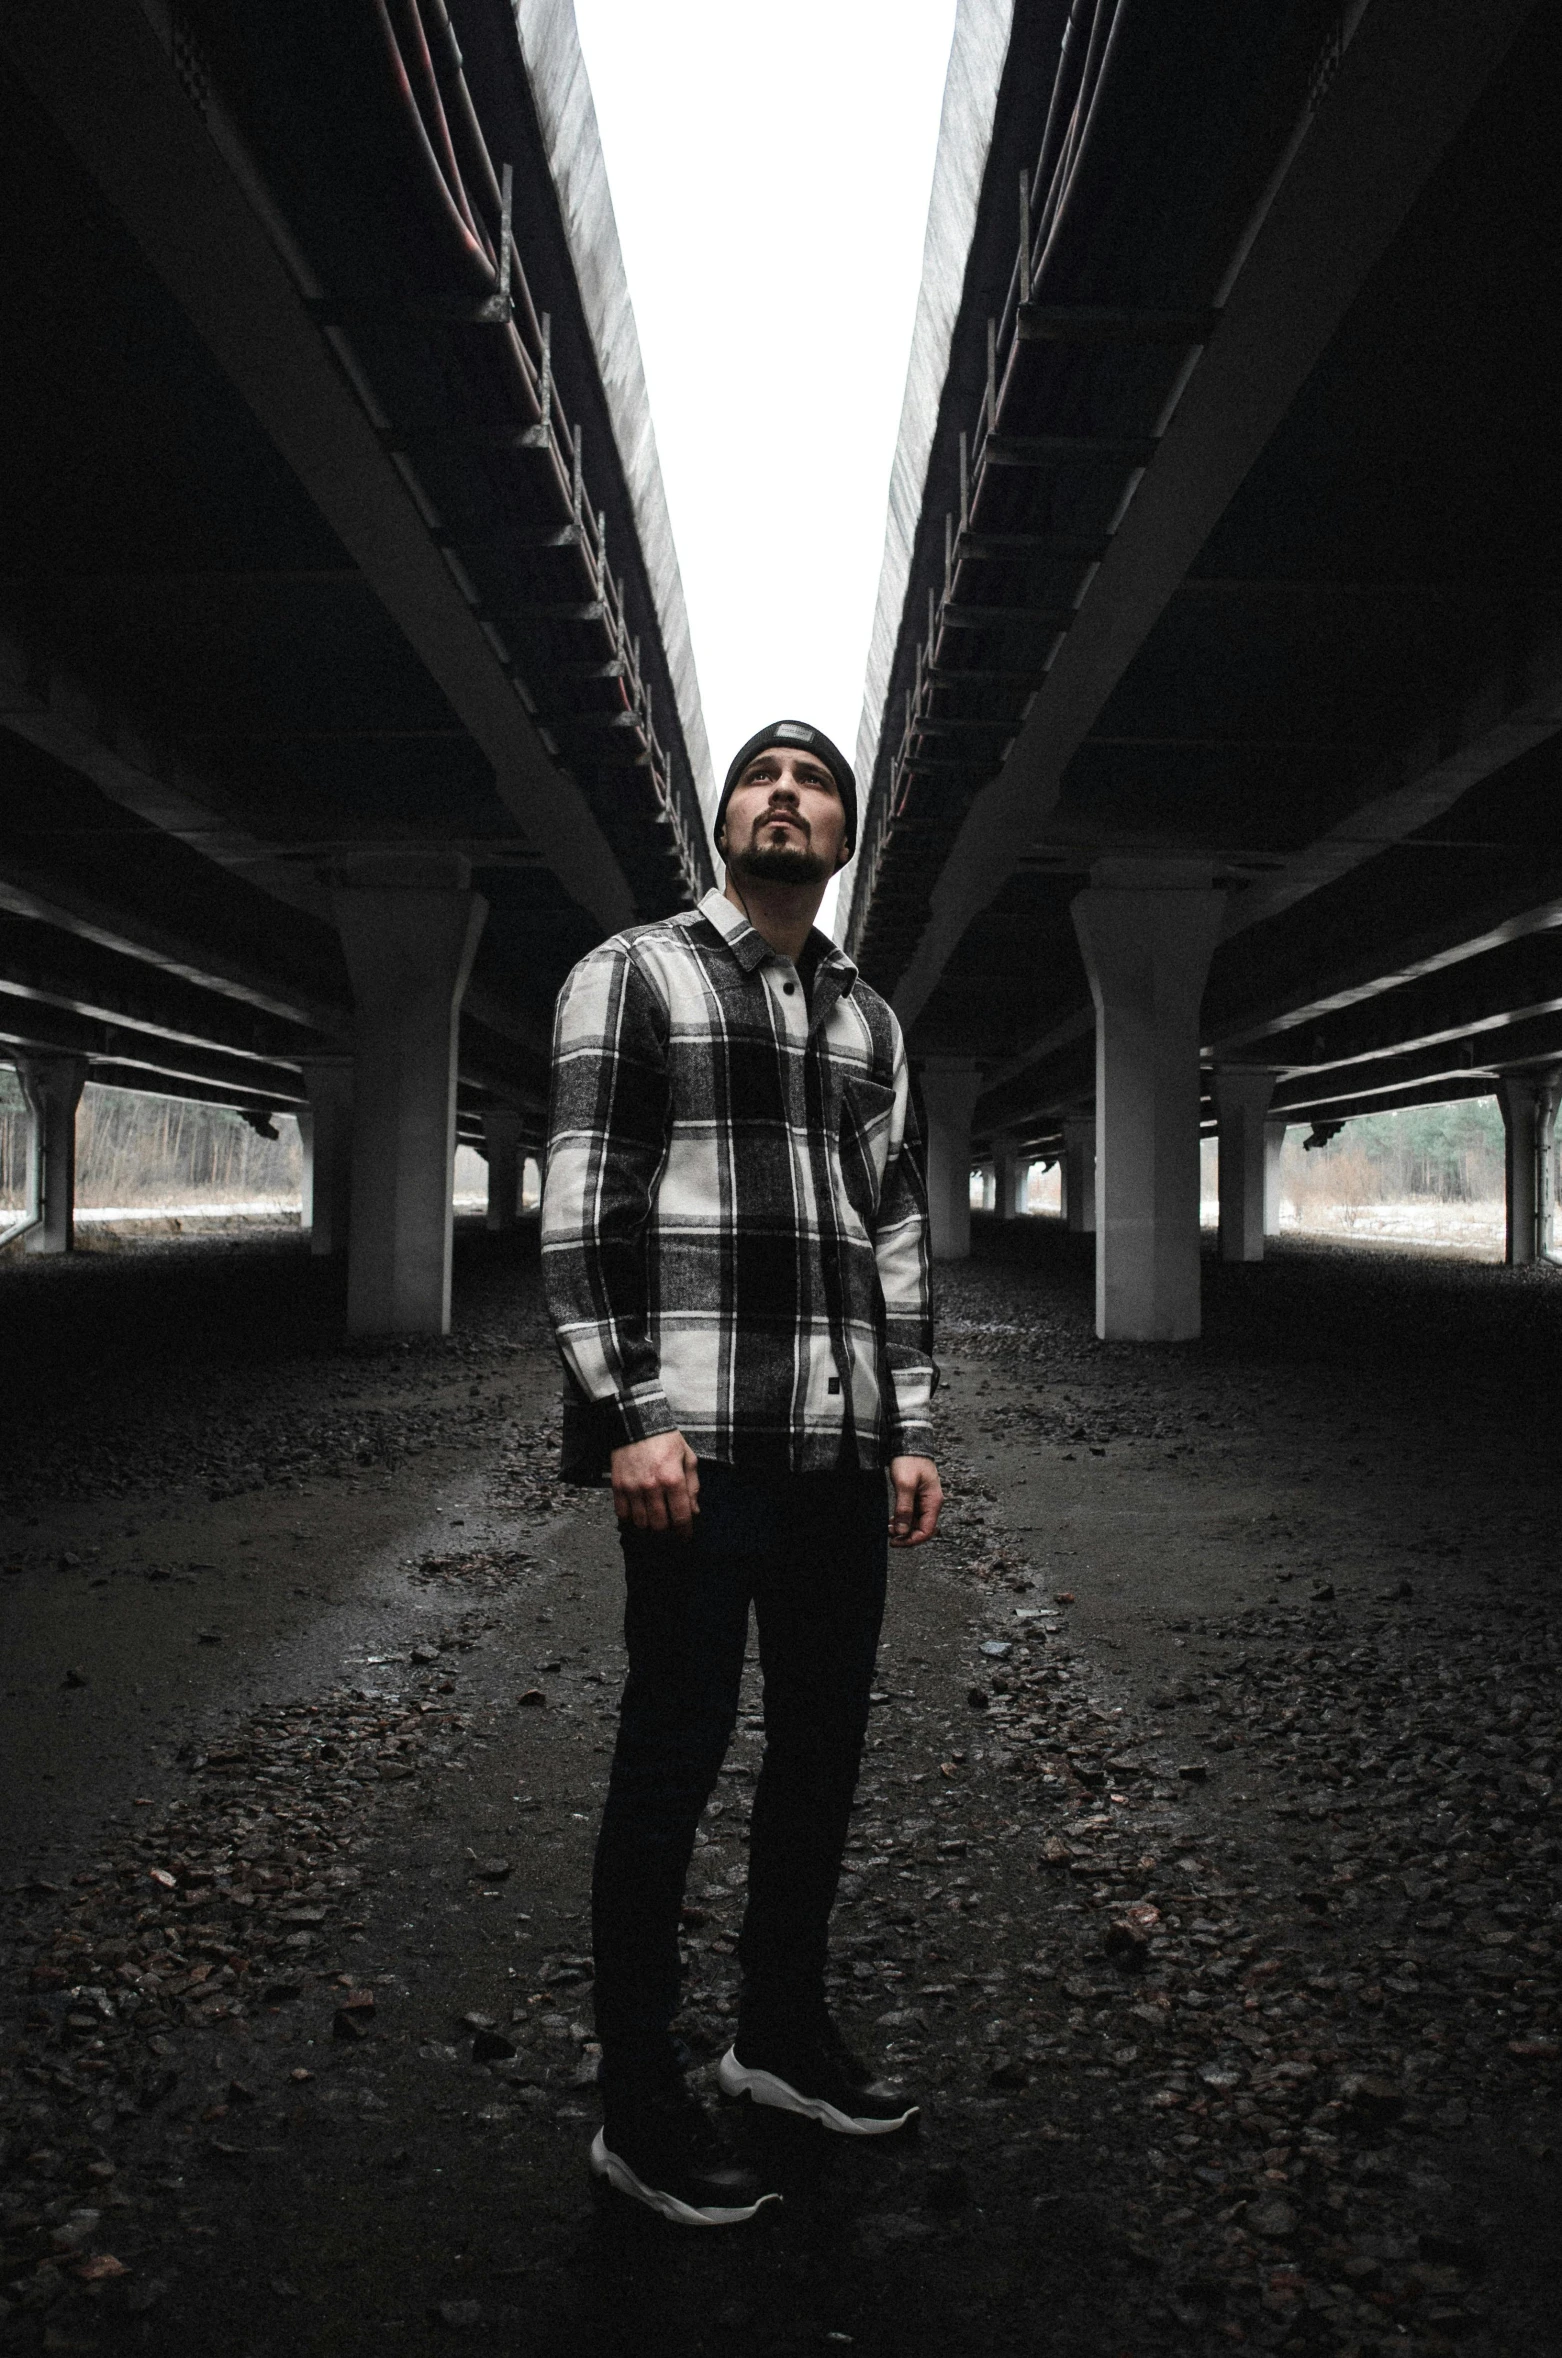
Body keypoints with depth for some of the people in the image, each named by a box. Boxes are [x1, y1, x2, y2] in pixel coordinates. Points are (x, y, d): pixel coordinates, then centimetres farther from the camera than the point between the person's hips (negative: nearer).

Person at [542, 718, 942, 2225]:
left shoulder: (867, 1019, 18)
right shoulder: (634, 974, 2)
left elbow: (897, 1229, 17)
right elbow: (579, 1207, -7)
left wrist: (911, 1430, 10)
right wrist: (631, 1415, -15)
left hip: (844, 1450, 6)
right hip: (700, 1446, -6)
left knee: (822, 1745, 14)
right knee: (672, 1760, 0)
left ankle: (782, 2032, 33)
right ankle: (640, 2110, 15)